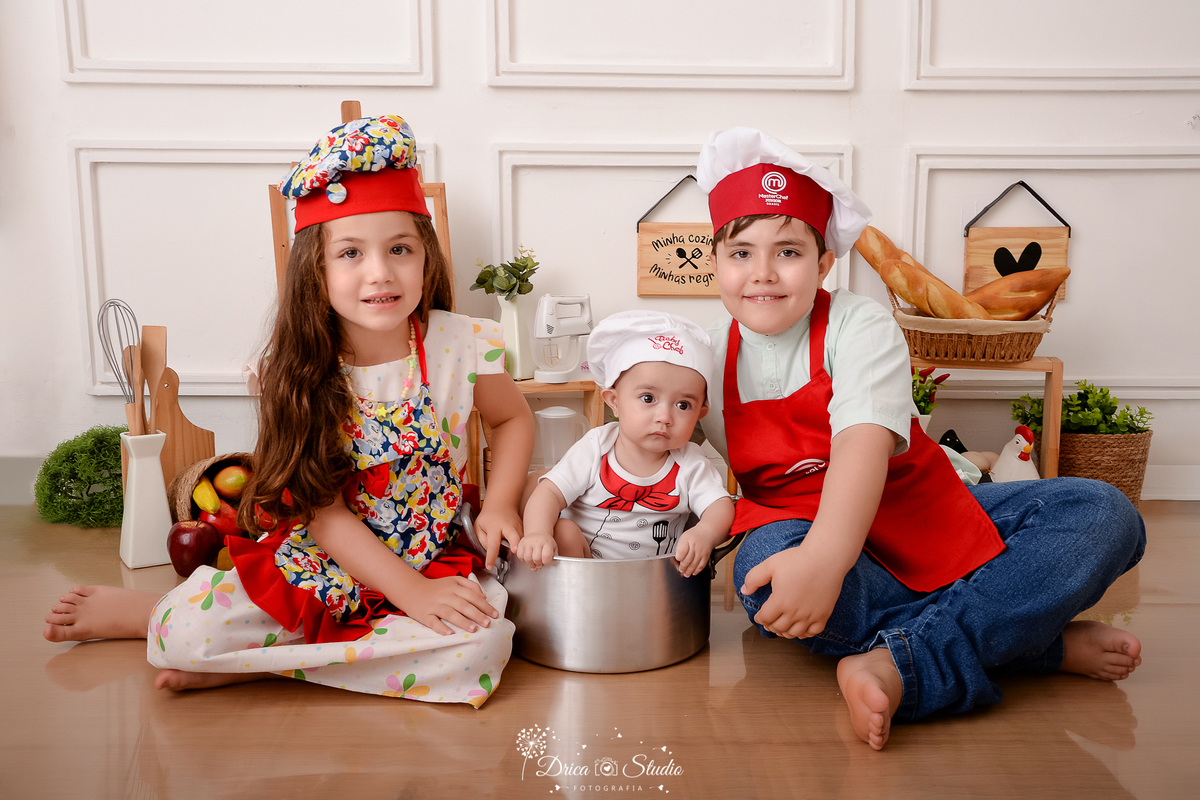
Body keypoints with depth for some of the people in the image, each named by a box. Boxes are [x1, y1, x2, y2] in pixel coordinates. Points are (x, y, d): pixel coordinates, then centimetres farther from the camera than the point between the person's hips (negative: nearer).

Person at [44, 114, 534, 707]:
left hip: (437, 562, 1)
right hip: (319, 562, -1)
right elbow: (325, 510, -13)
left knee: (482, 646, -29)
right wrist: (412, 593, -21)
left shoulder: (461, 346, -11)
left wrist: (499, 503, -9)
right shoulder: (299, 371, -12)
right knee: (188, 633, -23)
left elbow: (514, 419, 8)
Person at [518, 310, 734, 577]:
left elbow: (721, 507, -15)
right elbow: (549, 493, -14)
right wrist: (537, 533, -35)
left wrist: (705, 534, -39)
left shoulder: (691, 466, -7)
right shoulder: (595, 448, -10)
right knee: (564, 531, -26)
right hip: (580, 564, 0)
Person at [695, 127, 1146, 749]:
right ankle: (1045, 645, -27)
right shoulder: (709, 354, -1)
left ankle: (902, 666, -35)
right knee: (765, 568, -39)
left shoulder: (860, 325, -13)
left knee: (1103, 514, -18)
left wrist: (825, 556, -49)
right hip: (798, 525, 0)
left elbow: (865, 440, -32)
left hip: (918, 514, 1)